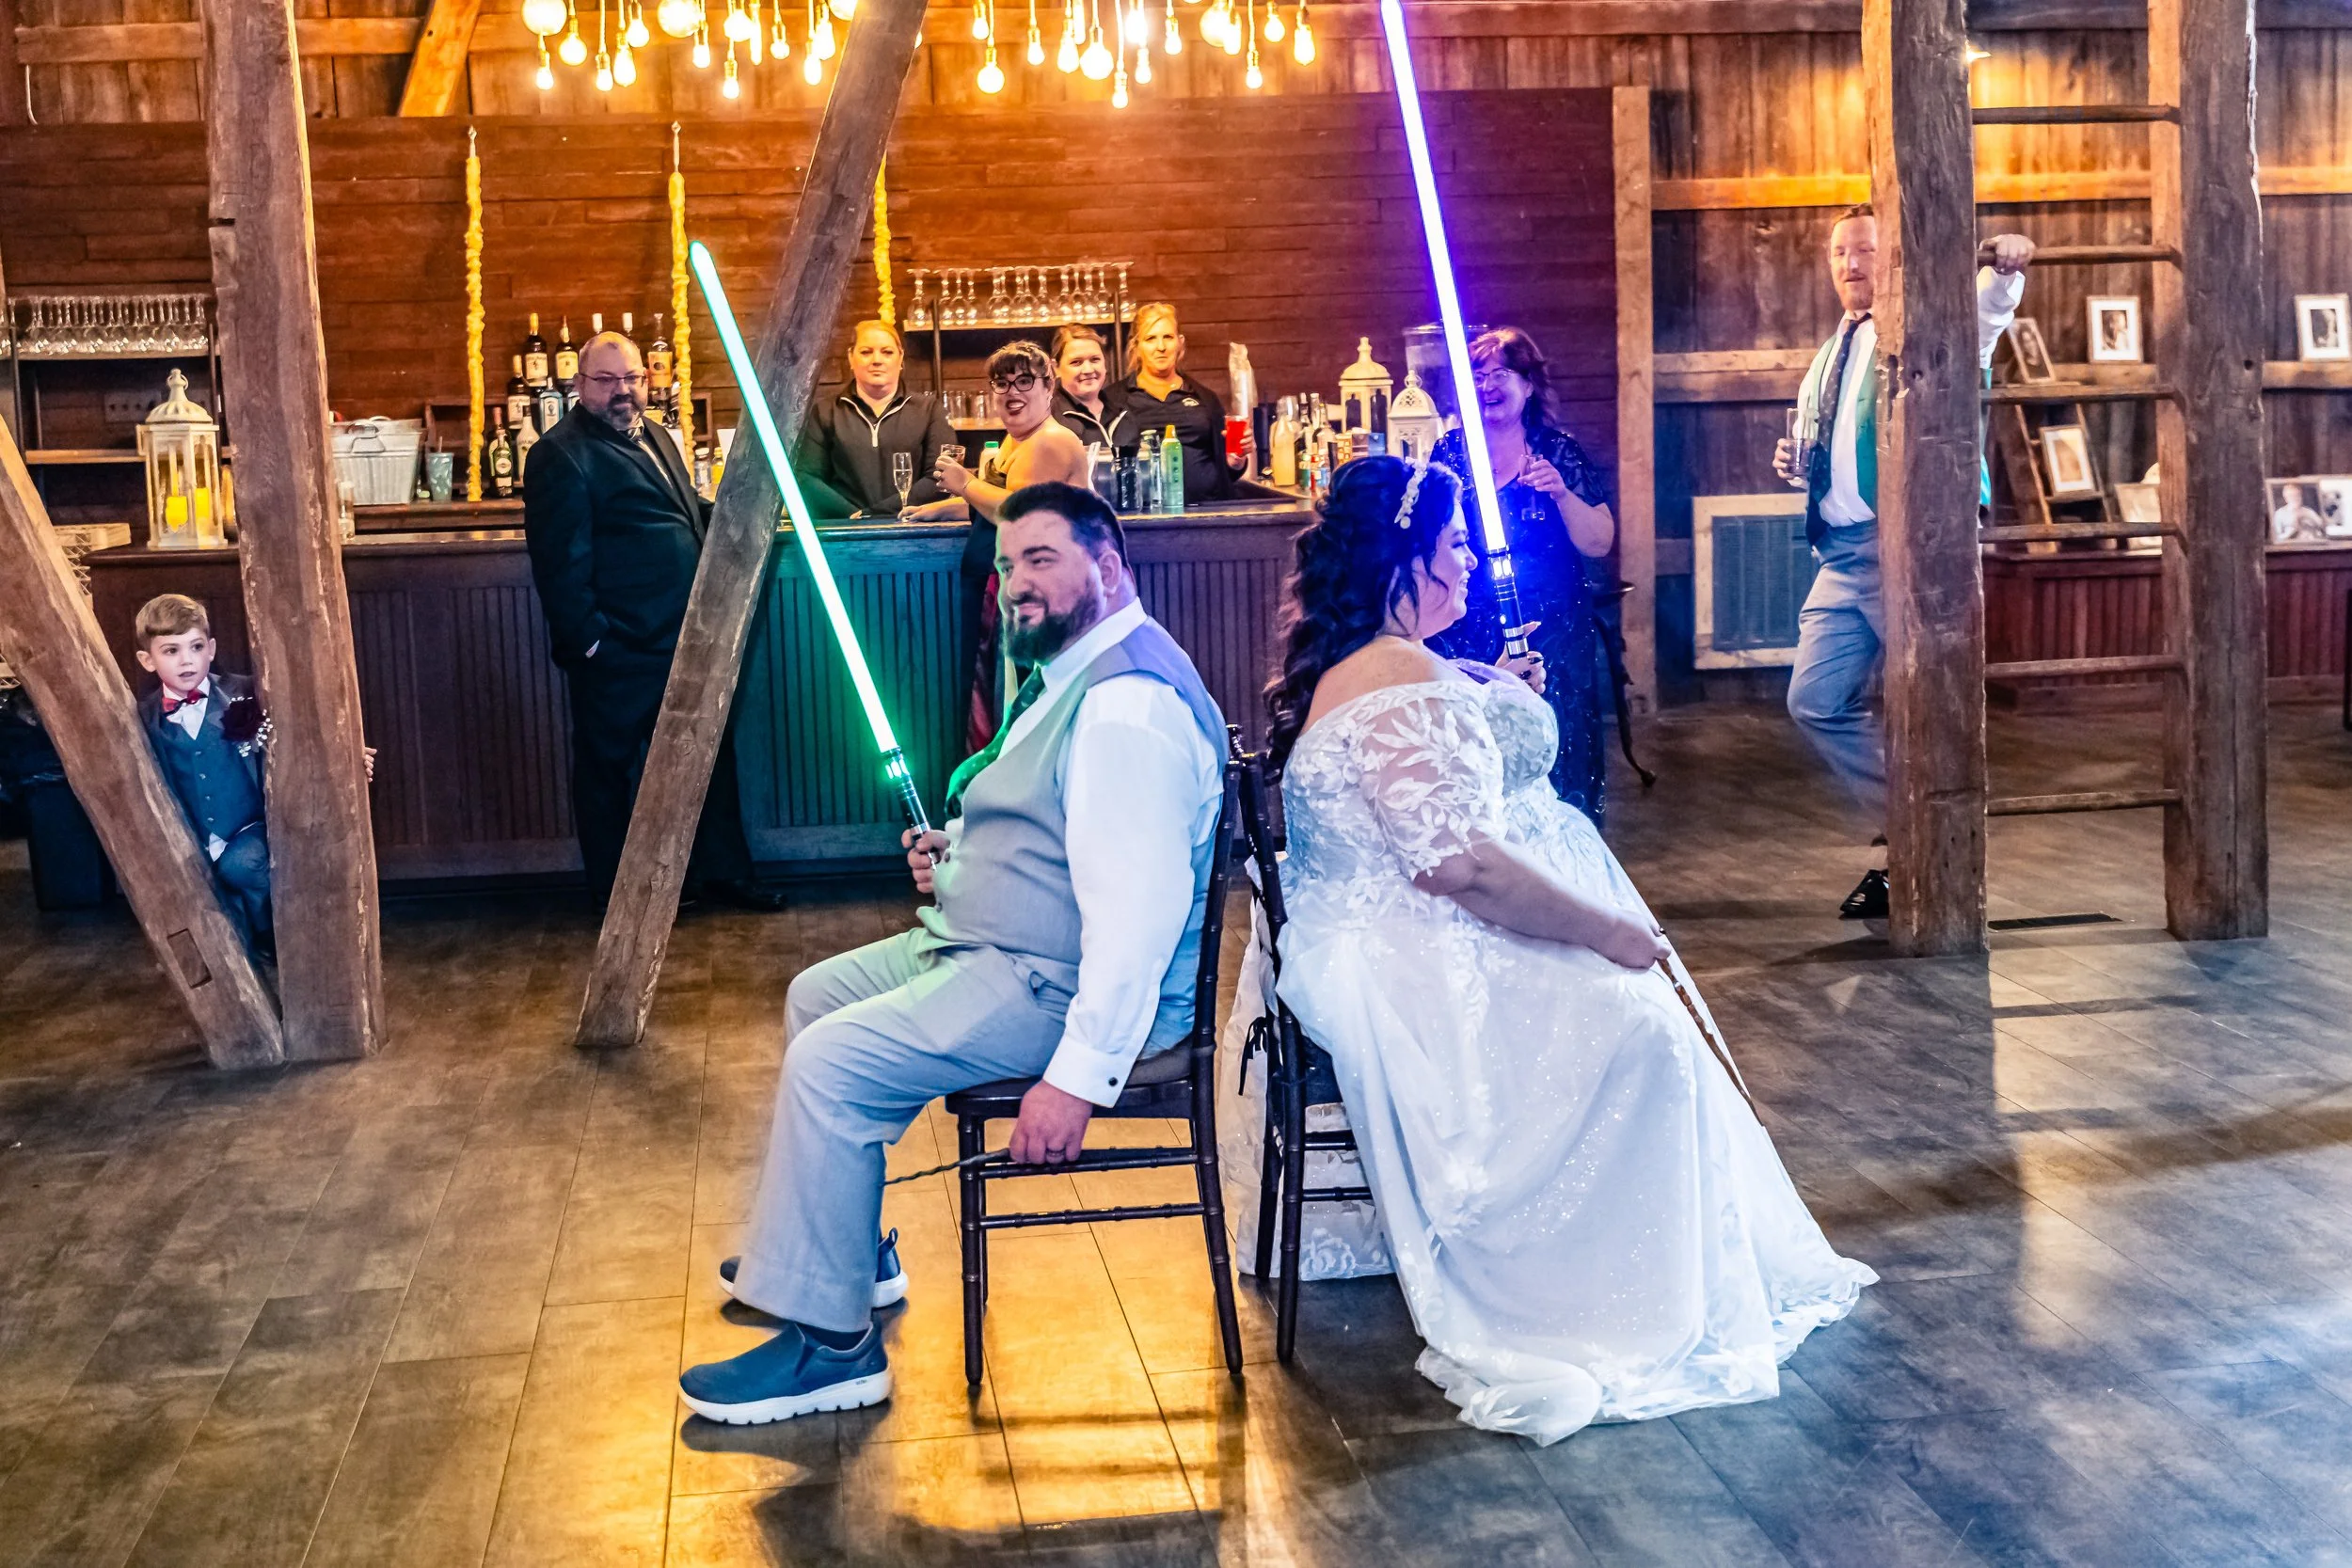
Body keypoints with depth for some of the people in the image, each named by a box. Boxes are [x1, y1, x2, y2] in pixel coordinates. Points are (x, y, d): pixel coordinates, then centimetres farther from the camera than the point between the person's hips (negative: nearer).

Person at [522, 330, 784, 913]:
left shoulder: (656, 437, 15)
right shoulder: (561, 455, -13)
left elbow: (688, 511, 30)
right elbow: (561, 560, -17)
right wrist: (588, 639, -19)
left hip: (682, 640, 9)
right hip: (616, 650, -8)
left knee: (709, 755, 15)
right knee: (608, 767, 6)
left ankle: (722, 871, 28)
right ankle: (617, 900, 17)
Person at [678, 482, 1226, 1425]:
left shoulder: (1131, 702, -23)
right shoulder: (1071, 673, 14)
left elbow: (1140, 904, -31)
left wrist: (1081, 1075, -32)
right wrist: (960, 855, 7)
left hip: (1059, 987, -12)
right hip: (990, 946, 12)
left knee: (830, 1063, -19)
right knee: (816, 997, 20)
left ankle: (830, 1344, -7)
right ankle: (843, 1246, 31)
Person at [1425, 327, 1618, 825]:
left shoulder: (1560, 453, 0)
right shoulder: (1450, 452, 6)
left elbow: (1599, 544, -5)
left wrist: (1560, 491, -19)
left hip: (1551, 637, -2)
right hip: (1467, 637, 2)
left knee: (1552, 763, -3)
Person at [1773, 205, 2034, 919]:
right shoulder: (1827, 361, 22)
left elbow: (1985, 311, -22)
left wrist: (2005, 268, -42)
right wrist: (1797, 466, 9)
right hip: (1842, 556, 8)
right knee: (1817, 701, 4)